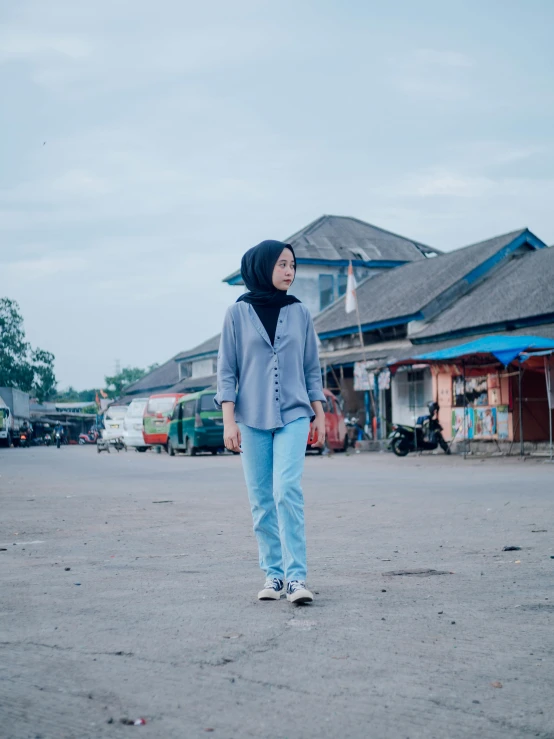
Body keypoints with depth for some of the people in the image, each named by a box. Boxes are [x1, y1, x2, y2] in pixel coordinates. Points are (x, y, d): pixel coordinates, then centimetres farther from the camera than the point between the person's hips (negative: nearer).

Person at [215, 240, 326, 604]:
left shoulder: (300, 313, 8)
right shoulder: (238, 314, 3)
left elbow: (312, 369, 13)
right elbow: (227, 370, 3)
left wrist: (319, 415, 10)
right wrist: (229, 420, -4)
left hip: (293, 417, 0)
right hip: (252, 419, 0)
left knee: (287, 491, -15)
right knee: (262, 500, 3)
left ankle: (297, 577, -13)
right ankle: (273, 574, 12)